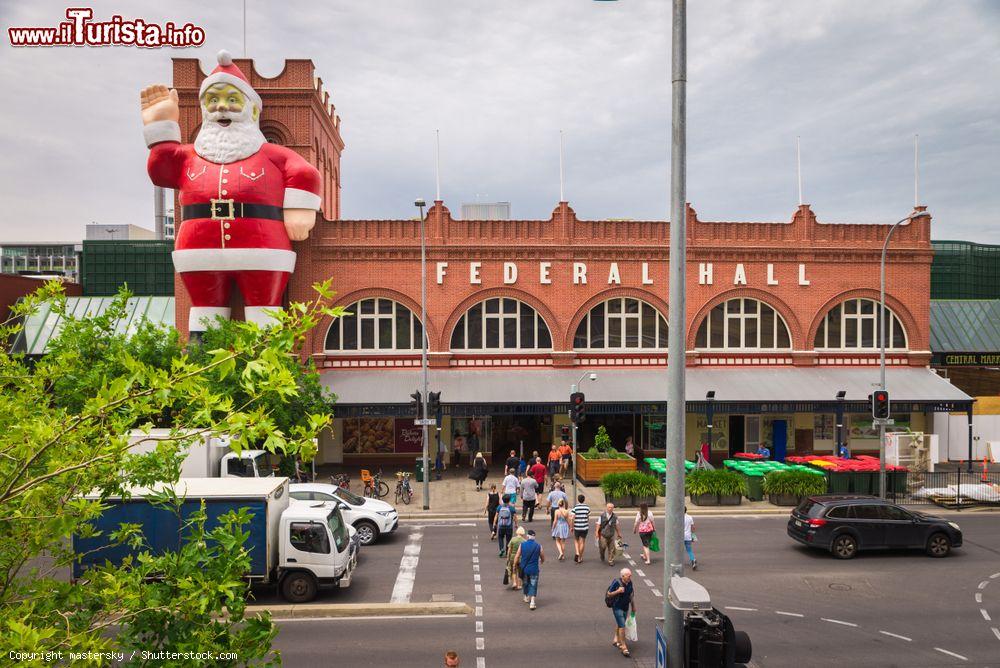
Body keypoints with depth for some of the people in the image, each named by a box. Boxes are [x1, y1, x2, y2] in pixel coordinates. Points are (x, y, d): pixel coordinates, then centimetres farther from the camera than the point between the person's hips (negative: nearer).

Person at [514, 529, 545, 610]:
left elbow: (517, 557, -4)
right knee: (533, 585, 4)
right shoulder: (538, 546, -8)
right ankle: (532, 601, -8)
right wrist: (540, 563, 25)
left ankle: (526, 597, 39)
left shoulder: (522, 545, -7)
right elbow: (543, 559, 4)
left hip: (524, 569, 2)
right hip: (534, 569, -2)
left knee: (525, 583, 22)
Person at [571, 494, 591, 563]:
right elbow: (588, 518, 4)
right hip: (585, 527, 2)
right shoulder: (587, 507, -2)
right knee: (582, 542, 9)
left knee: (576, 540, 18)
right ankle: (580, 558, 14)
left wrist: (572, 527, -1)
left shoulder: (575, 507, -10)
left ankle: (577, 553, -5)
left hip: (577, 527, -1)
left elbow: (573, 518, -12)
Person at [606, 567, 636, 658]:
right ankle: (623, 647, -5)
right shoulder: (616, 583, -21)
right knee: (622, 626, -11)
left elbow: (631, 594, 13)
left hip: (625, 607, 6)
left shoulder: (629, 583, -4)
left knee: (619, 623, 22)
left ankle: (616, 639, 43)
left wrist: (633, 606, 17)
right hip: (617, 607, -6)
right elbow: (608, 594, -14)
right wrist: (618, 591, -28)